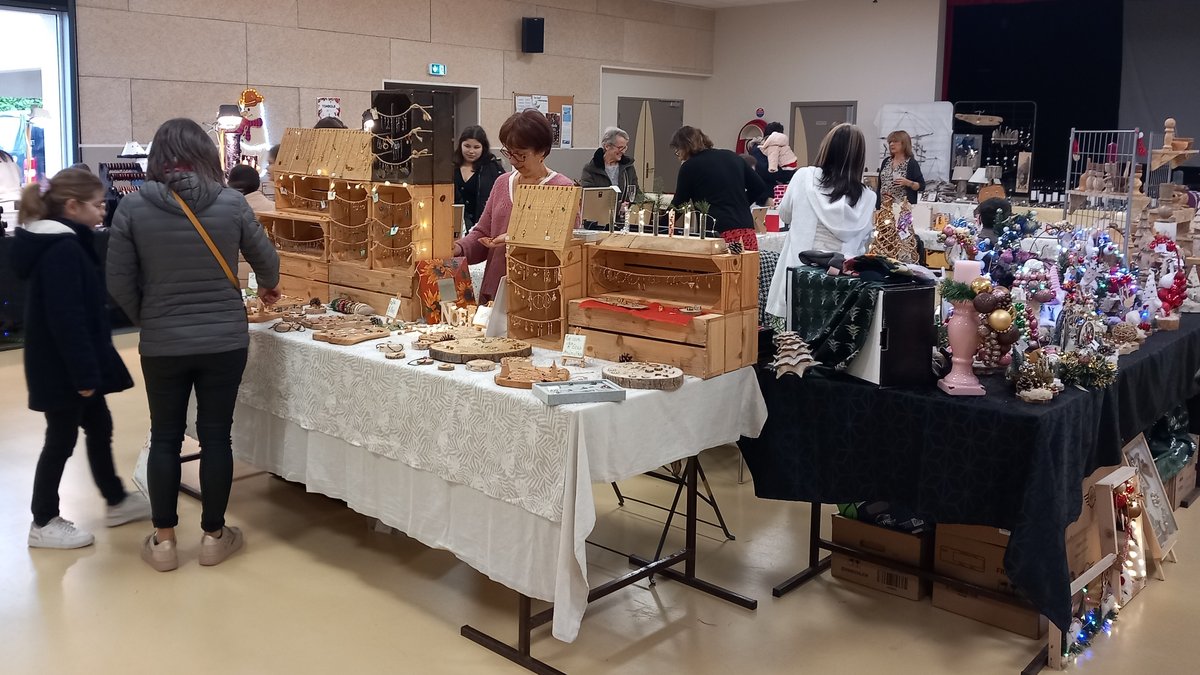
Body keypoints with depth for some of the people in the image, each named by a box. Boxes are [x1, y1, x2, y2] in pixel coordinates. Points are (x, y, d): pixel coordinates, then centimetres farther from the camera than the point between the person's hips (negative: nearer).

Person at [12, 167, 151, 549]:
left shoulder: (59, 243, 10)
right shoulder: (63, 249, -22)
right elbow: (67, 319, -26)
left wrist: (90, 369, 21)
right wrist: (85, 373, -23)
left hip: (64, 365, 10)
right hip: (63, 368, -10)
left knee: (99, 428, 18)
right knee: (61, 440, 3)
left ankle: (117, 502, 32)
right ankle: (44, 524, 17)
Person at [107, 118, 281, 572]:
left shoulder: (133, 206, -6)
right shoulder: (231, 203, -5)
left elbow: (119, 282, -3)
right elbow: (267, 261, 8)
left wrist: (147, 321, 15)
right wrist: (268, 287, 31)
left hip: (162, 345, 0)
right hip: (225, 341, 0)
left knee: (165, 438, 12)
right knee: (216, 436, 10)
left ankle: (163, 541, 22)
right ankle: (213, 536, 21)